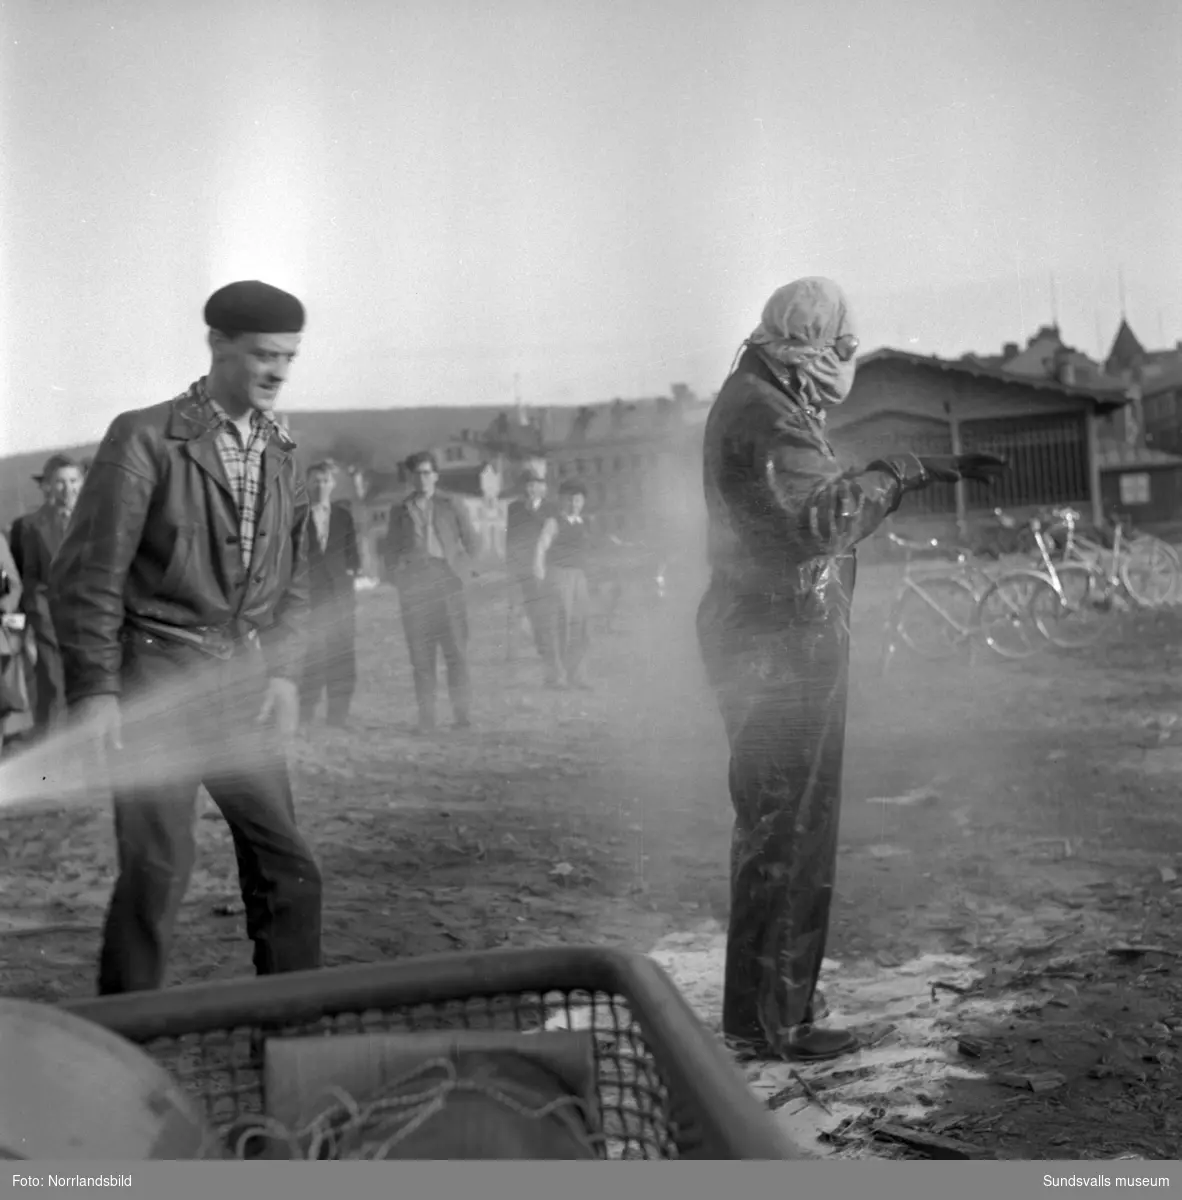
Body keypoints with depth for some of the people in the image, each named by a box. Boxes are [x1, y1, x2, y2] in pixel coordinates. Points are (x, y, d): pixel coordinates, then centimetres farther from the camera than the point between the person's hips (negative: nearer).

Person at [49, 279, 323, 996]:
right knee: (158, 868, -7)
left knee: (289, 872, 6)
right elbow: (88, 575, -8)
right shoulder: (145, 439, -7)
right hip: (157, 683, -5)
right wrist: (93, 688, -12)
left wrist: (284, 673, 4)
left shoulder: (281, 454, 11)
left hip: (244, 688, 6)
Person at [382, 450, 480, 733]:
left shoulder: (451, 505, 13)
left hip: (445, 579, -1)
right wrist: (398, 575, 5)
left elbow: (471, 541, 14)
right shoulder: (400, 511, 16)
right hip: (413, 582, 1)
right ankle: (426, 717, -2)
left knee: (456, 648, -10)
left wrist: (462, 568, 5)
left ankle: (463, 713, -9)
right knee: (420, 653, -3)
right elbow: (391, 550, 18)